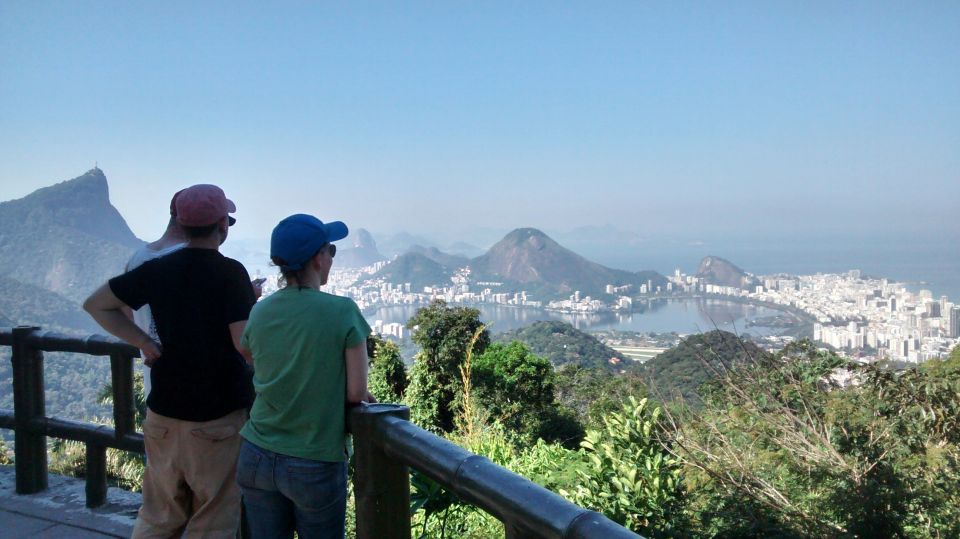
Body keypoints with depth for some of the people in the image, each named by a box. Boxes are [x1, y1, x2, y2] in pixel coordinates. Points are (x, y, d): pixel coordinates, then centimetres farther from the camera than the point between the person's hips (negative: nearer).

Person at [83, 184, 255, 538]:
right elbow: (245, 343, -19)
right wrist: (252, 303, -1)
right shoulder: (231, 273, -13)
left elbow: (95, 304, 8)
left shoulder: (158, 269, 2)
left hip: (164, 410, 5)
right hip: (218, 415, -5)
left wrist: (144, 342, 4)